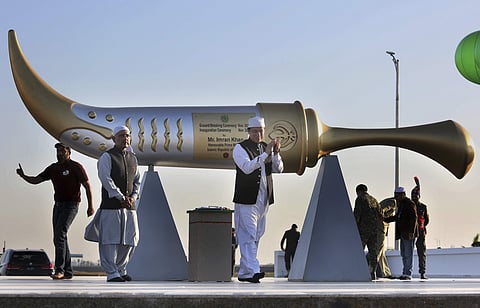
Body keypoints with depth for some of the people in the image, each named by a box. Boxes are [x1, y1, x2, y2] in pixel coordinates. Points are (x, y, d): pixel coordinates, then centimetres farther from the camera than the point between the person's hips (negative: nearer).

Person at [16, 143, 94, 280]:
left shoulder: (76, 167, -7)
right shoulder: (53, 168, 11)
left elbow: (87, 186, -6)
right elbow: (35, 180, 11)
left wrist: (91, 206, -12)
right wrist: (23, 176, -9)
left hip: (71, 205, -7)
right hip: (58, 205, 7)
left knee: (60, 234, -20)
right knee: (59, 239, 6)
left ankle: (59, 270, -19)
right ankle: (68, 271, 12)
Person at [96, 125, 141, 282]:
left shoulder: (132, 157, 17)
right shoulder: (106, 157, -3)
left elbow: (137, 180, 22)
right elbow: (106, 179, -12)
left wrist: (133, 196, 4)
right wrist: (121, 197, -16)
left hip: (129, 205, 6)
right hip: (111, 205, -6)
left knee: (130, 240, 7)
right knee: (110, 239, -7)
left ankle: (121, 269, 21)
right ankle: (112, 273, -5)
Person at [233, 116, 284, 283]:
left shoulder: (266, 147, 14)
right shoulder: (240, 148, -6)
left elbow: (278, 169, 9)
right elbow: (247, 167, -21)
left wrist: (276, 153, -9)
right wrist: (265, 153, -25)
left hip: (263, 199, 7)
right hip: (246, 199, -7)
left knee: (256, 237, 11)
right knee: (248, 236, -12)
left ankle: (244, 273, 19)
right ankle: (253, 270, -18)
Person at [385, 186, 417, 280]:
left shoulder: (409, 204, -11)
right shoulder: (400, 204, 17)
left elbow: (413, 218, -17)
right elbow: (397, 217, 26)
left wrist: (411, 231, -22)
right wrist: (385, 219, 17)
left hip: (408, 233, -10)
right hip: (402, 233, 10)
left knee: (408, 254, -7)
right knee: (403, 254, 12)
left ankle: (408, 274, -6)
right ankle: (405, 273, 17)